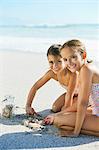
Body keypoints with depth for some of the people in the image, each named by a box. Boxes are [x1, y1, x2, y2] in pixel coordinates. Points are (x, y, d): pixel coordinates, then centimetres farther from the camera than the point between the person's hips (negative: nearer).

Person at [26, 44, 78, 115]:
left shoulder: (72, 73, -41)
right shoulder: (51, 73, -22)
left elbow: (70, 94, -32)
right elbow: (35, 87, -13)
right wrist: (28, 106, -17)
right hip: (73, 94, 6)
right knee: (55, 108, -3)